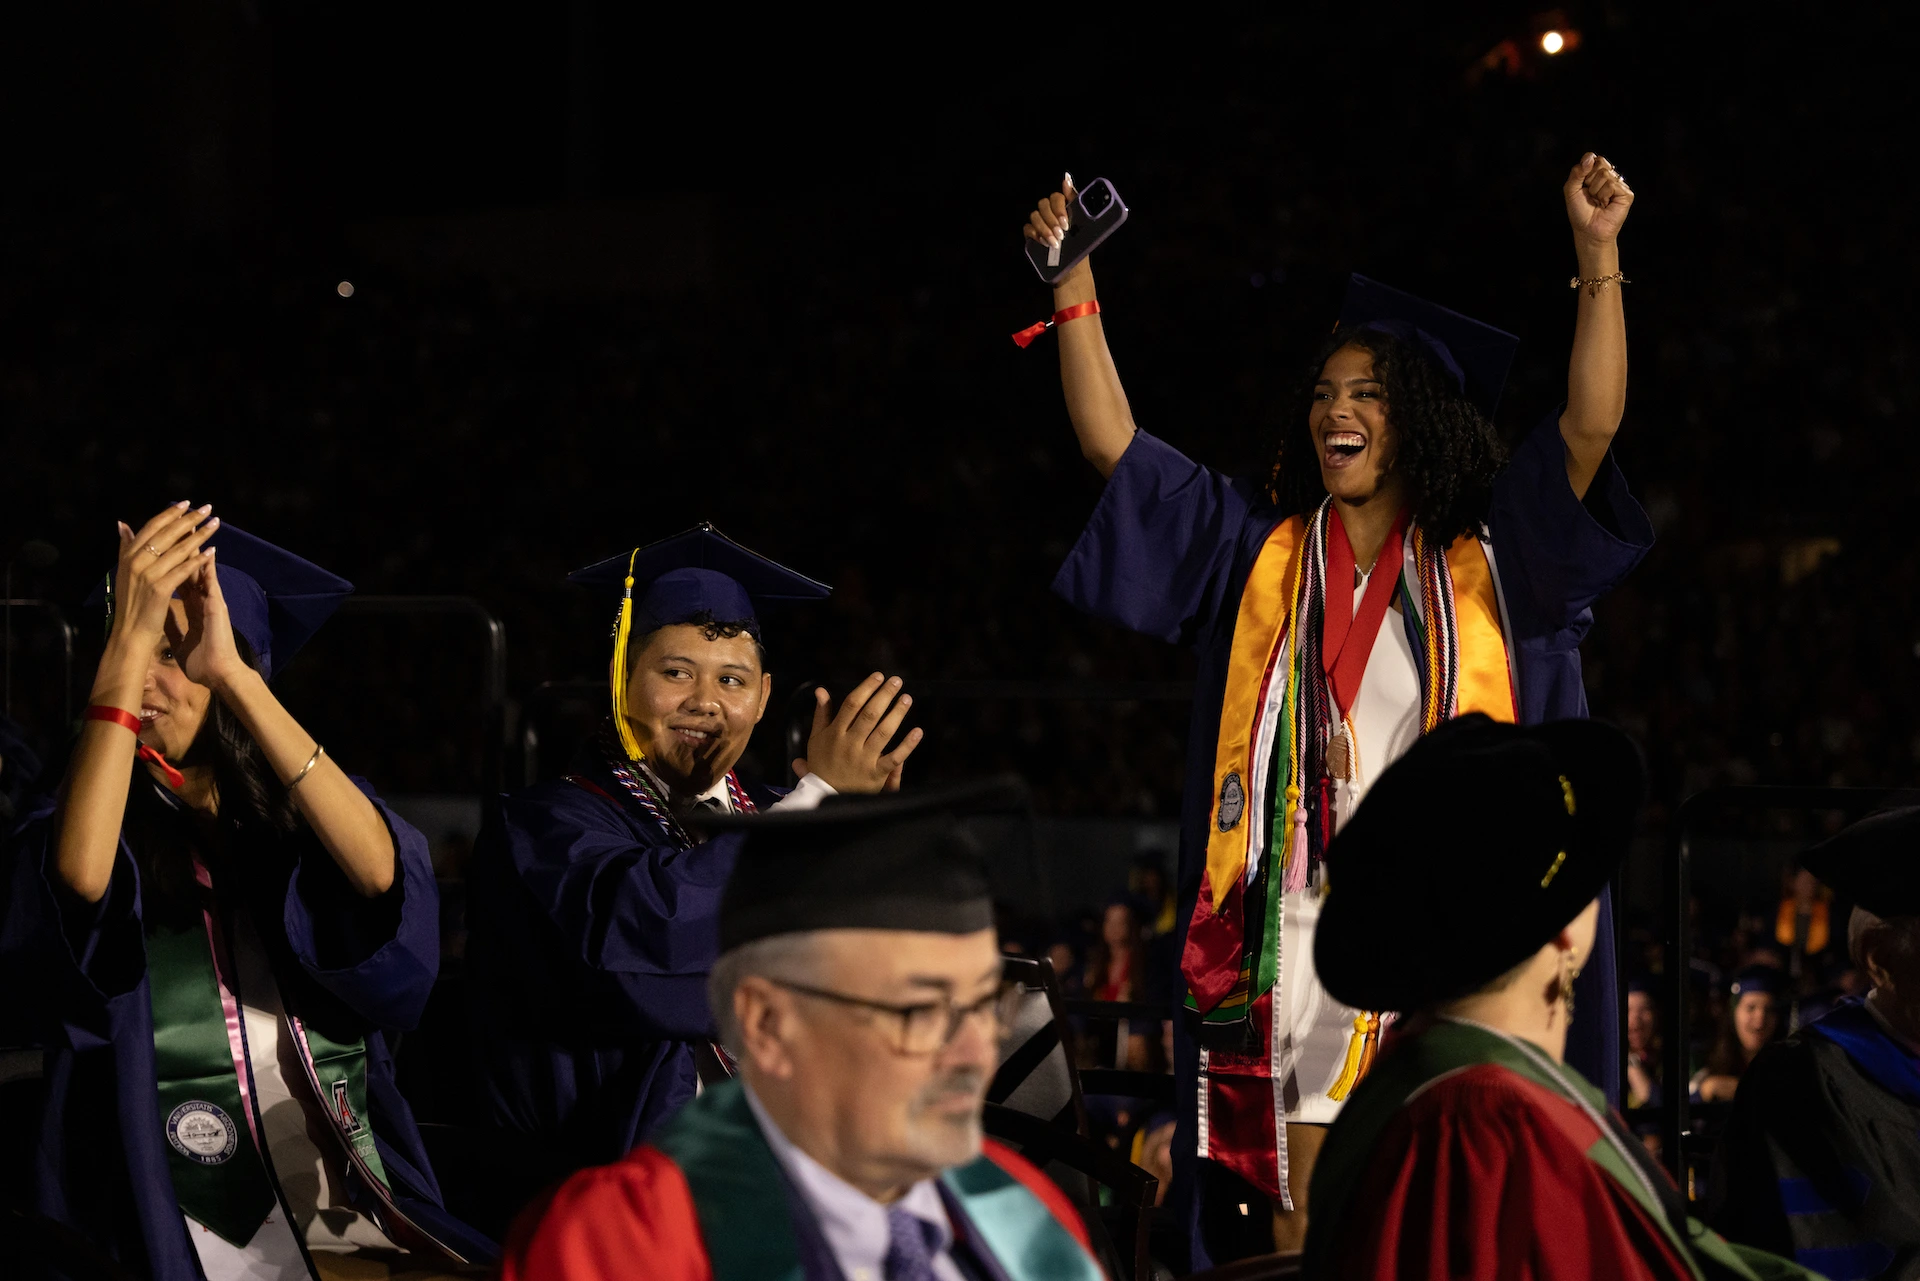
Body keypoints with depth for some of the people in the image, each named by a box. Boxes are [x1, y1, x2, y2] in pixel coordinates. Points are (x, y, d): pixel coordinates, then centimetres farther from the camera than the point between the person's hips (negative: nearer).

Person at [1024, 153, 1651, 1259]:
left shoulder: (1484, 559, 8)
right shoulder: (1265, 553, 13)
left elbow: (1591, 425, -3)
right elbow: (1112, 442, 11)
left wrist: (1599, 254, -11)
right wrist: (1076, 285, 4)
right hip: (1301, 922, 2)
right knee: (1302, 1226, -2)